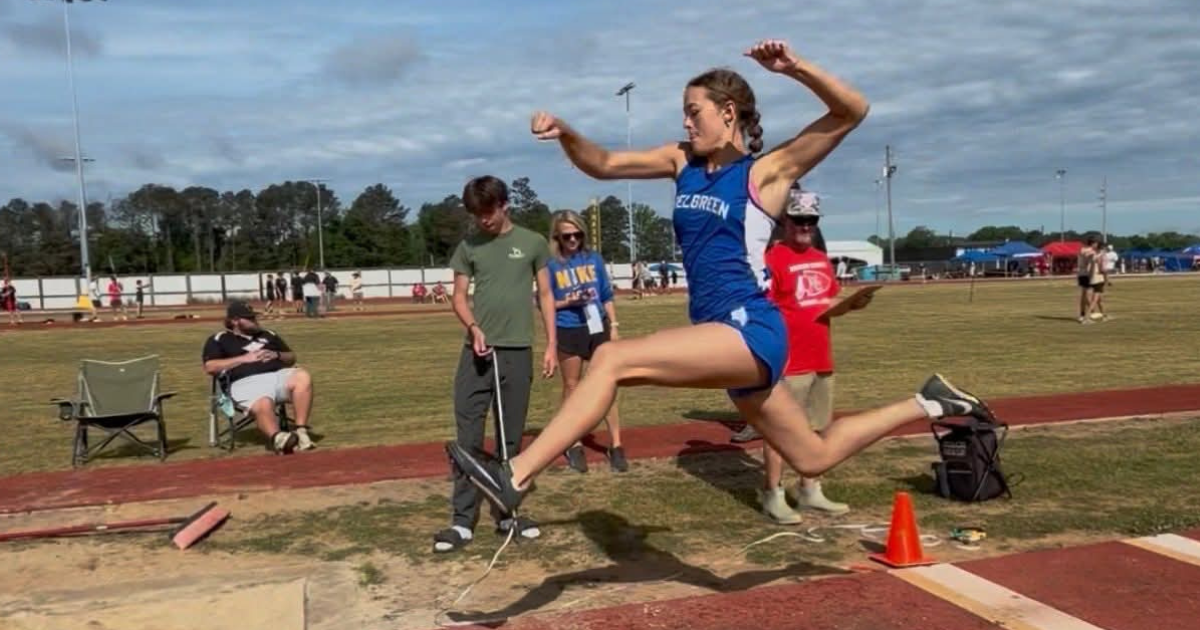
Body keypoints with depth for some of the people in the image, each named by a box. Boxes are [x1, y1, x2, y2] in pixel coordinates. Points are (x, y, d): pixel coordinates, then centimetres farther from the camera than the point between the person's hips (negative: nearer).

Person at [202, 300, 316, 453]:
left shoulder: (268, 335, 31)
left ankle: (301, 431, -35)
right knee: (263, 405, -38)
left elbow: (291, 358, 30)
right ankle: (278, 438, -64)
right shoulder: (219, 340, 17)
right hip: (247, 382, -4)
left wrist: (277, 355, 6)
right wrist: (244, 358, -3)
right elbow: (210, 367, 2)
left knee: (303, 377, -30)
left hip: (279, 374, 4)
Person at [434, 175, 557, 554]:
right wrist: (473, 327, -12)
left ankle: (506, 514, 19)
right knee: (467, 437, -1)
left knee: (511, 438, 8)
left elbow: (546, 295, 7)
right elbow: (459, 296, 8)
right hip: (477, 351, 1)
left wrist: (551, 345, 1)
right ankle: (463, 521, 4)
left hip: (517, 351, 0)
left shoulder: (532, 243, 4)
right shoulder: (469, 246, 6)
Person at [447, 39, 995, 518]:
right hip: (728, 341, 8)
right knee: (813, 456, 19)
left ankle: (514, 477, -24)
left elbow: (852, 111, -10)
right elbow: (603, 165, 15)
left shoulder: (767, 172, -4)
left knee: (612, 358, -24)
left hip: (749, 332, -8)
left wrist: (795, 68, -23)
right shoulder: (682, 163, 14)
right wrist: (565, 135, -4)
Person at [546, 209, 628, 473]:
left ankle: (616, 445, 7)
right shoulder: (551, 264, -4)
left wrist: (613, 325, 6)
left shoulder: (593, 258, 3)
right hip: (567, 332, -1)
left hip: (597, 328, 2)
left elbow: (607, 296, 9)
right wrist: (567, 302, -17)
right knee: (571, 387, 10)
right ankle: (575, 445, 21)